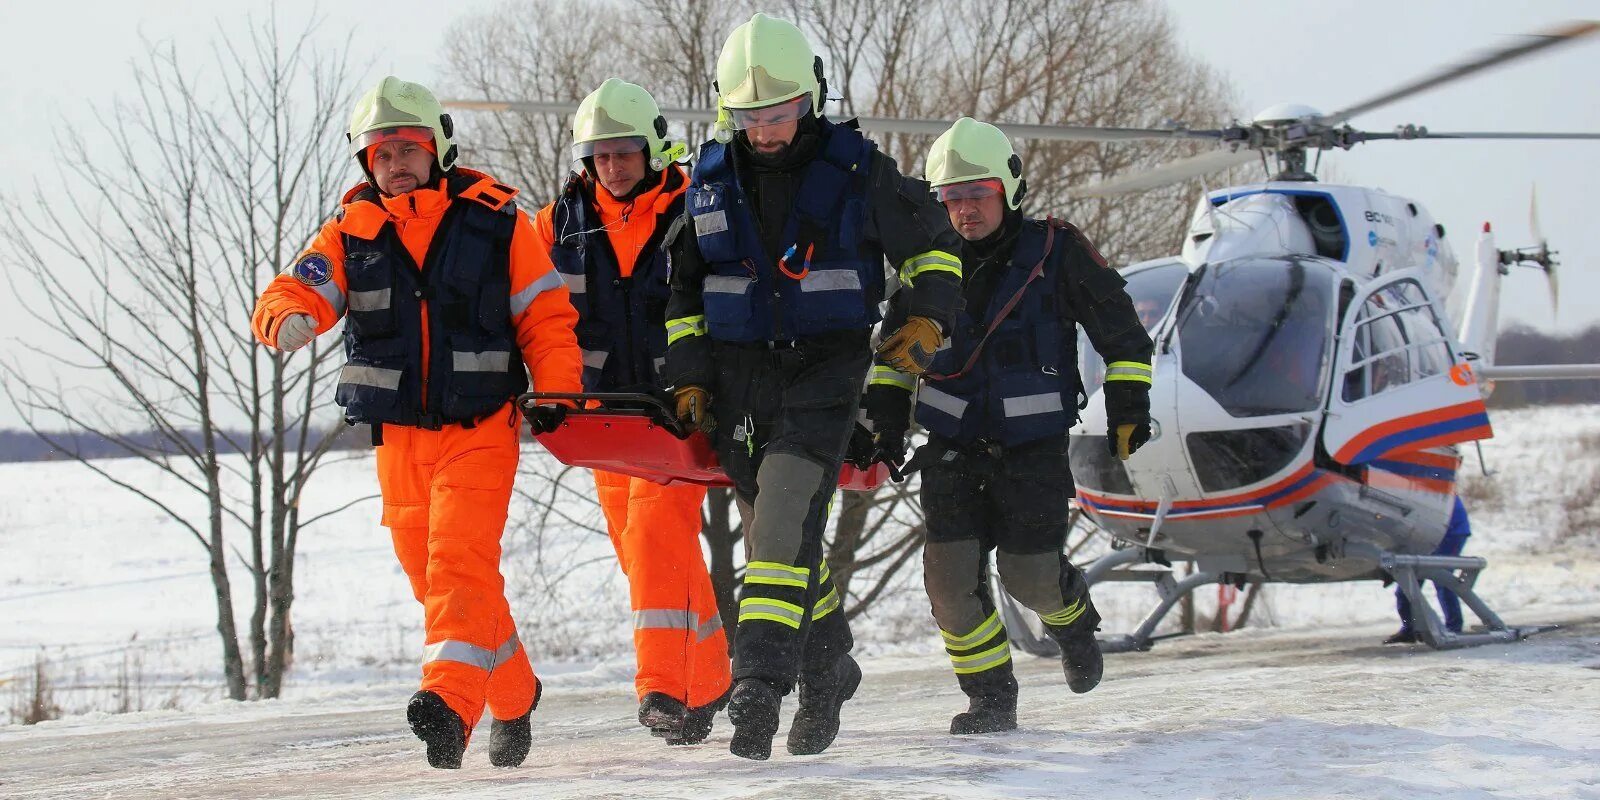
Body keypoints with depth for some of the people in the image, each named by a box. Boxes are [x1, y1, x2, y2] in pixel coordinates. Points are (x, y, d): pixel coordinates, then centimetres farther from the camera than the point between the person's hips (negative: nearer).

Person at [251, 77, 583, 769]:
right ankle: (514, 696, 29)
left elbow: (546, 317, 2)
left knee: (460, 562, -21)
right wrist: (289, 320, -33)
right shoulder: (349, 234, 6)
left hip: (479, 428, -4)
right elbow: (294, 292, -8)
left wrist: (558, 399, -10)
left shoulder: (494, 221, -1)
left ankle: (451, 700, -30)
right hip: (398, 437, 4)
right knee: (431, 575, 11)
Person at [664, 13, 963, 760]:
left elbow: (931, 242, 10)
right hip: (739, 376, 4)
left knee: (787, 520, -20)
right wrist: (690, 378, 8)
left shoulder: (855, 168, -4)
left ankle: (760, 684, -25)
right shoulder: (710, 179, 4)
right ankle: (826, 669, 28)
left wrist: (925, 316, -3)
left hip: (825, 370, -4)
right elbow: (681, 285, 16)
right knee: (775, 530, 8)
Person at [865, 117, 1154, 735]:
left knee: (1029, 575, -5)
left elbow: (1120, 329, 3)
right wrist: (886, 418, 11)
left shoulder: (1057, 251, -5)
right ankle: (990, 698, 6)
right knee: (950, 572, -8)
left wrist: (1128, 407, -2)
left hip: (1034, 445, -3)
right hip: (953, 445, 3)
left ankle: (1072, 619, 31)